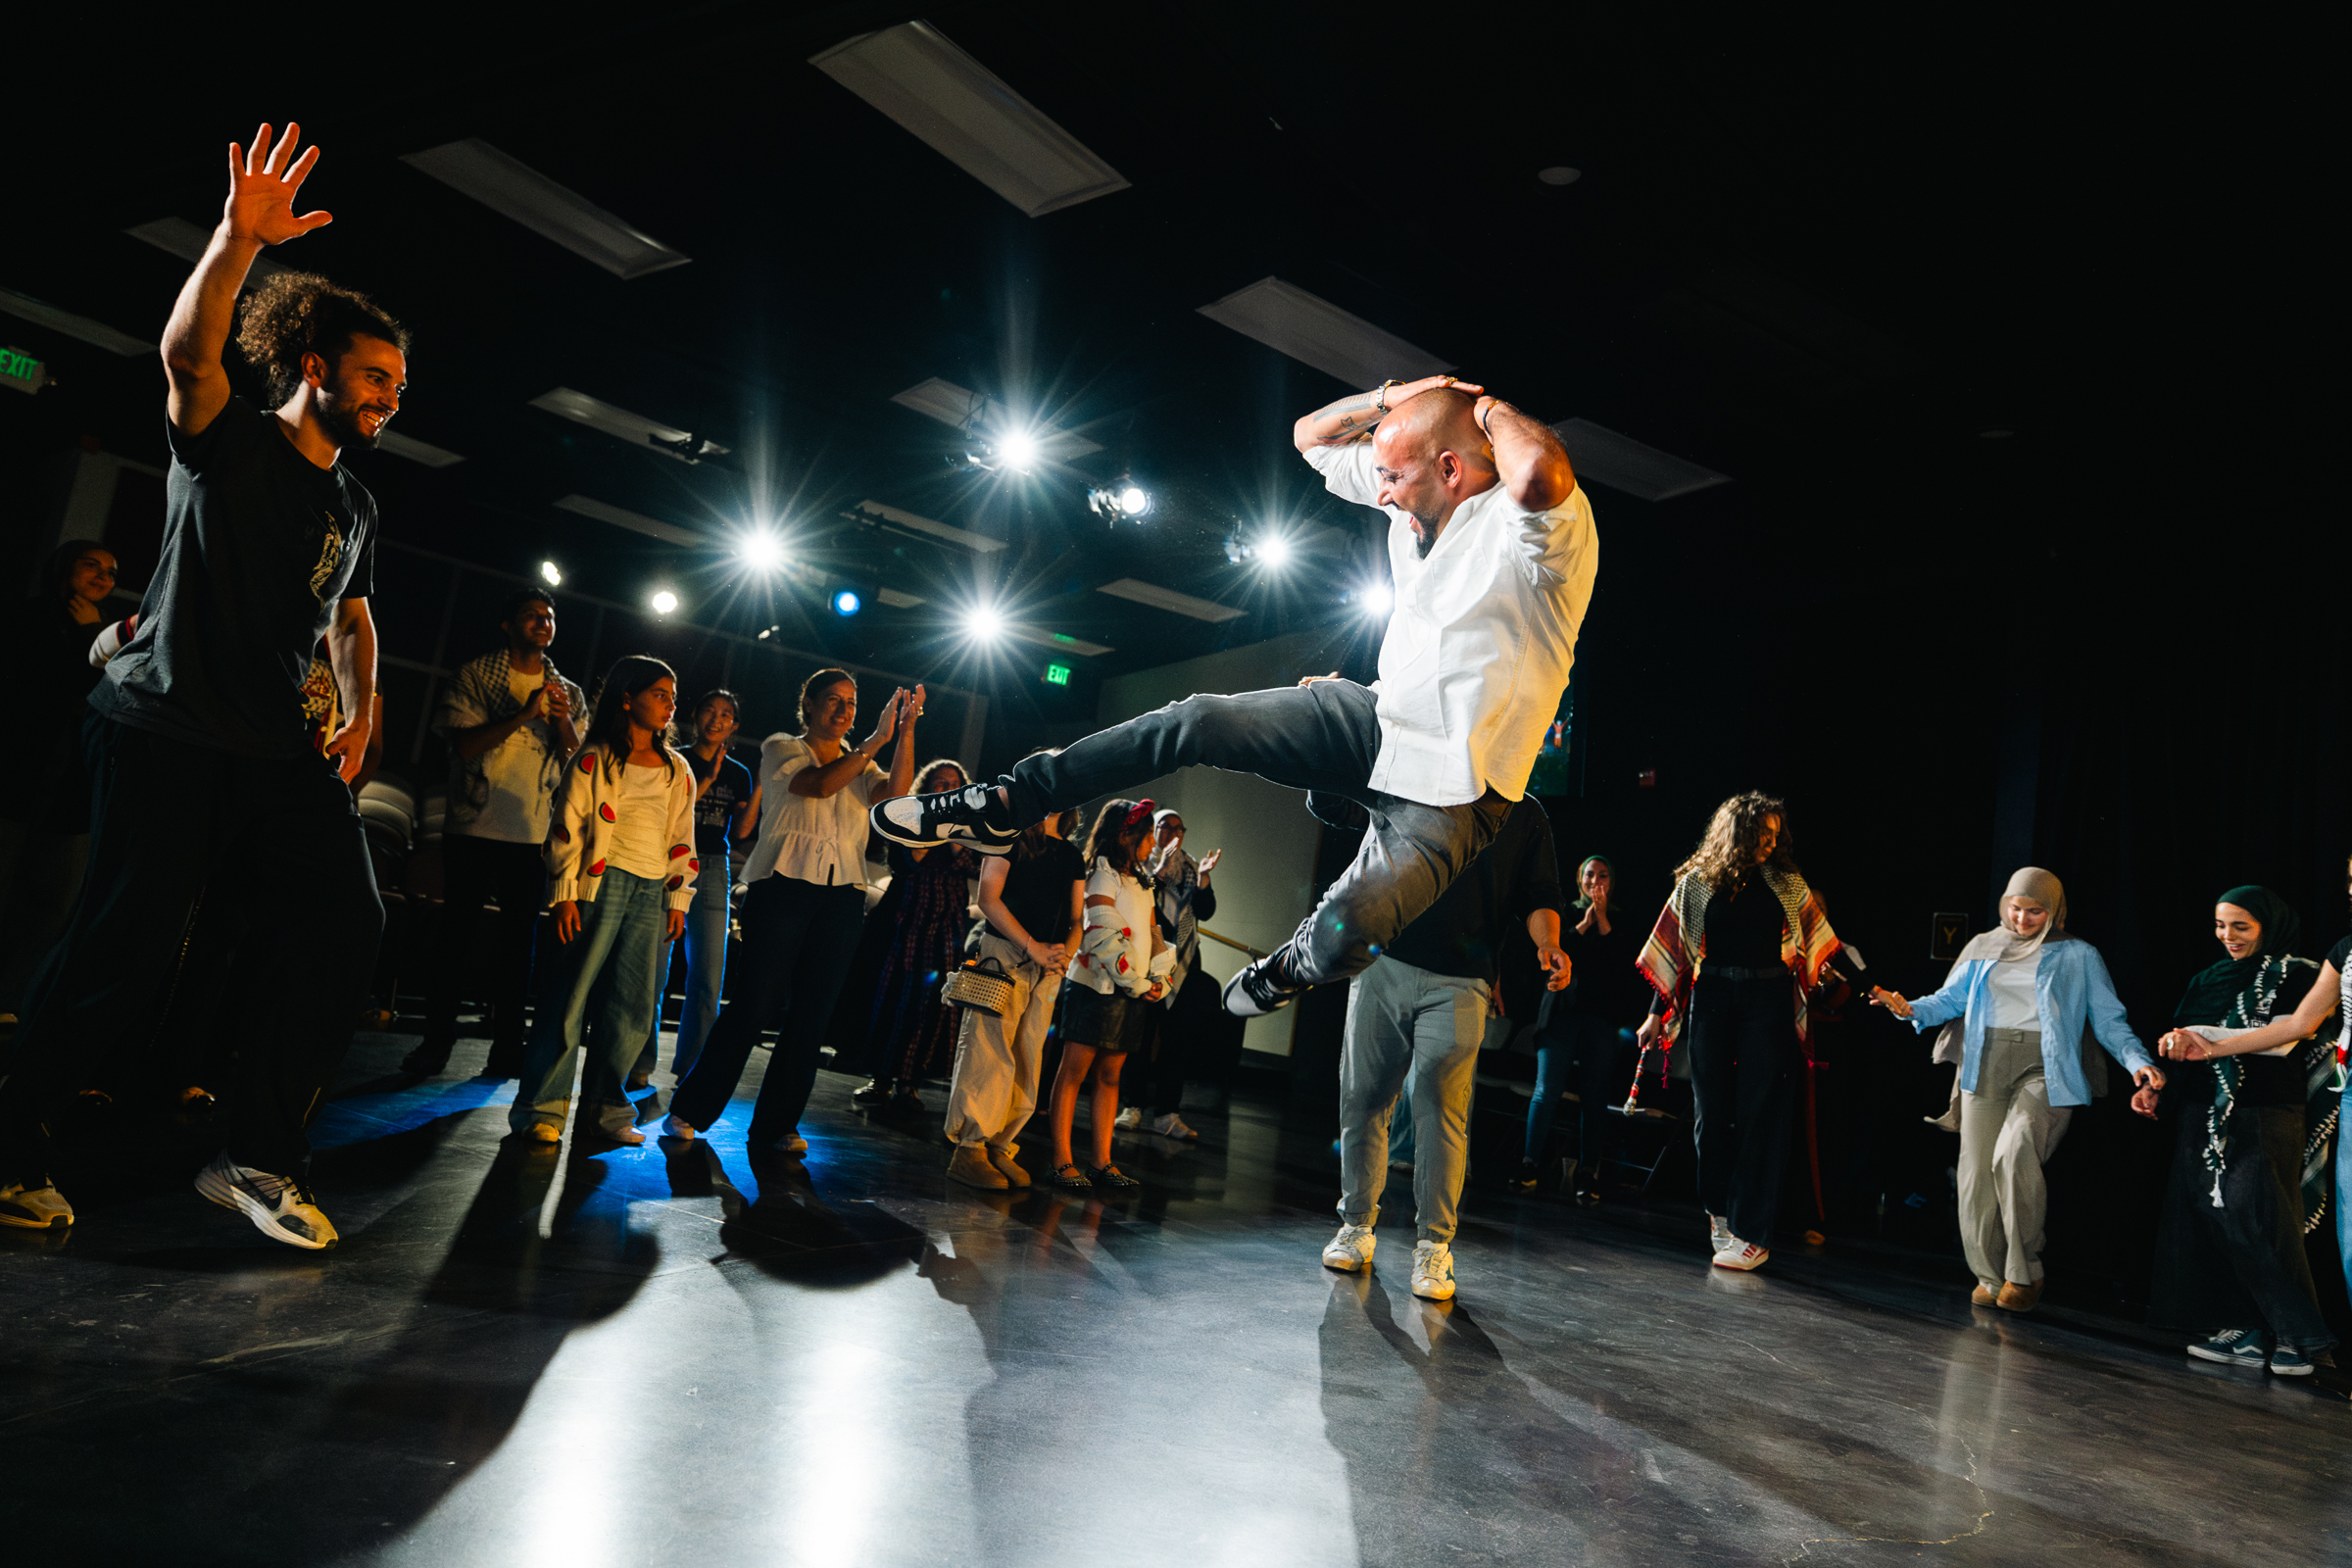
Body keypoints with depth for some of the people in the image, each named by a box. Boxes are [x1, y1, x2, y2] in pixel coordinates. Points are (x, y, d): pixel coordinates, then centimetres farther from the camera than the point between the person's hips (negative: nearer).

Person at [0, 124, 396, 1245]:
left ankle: (257, 1158, -2)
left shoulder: (356, 509, 20)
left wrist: (360, 715, 14)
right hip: (165, 729, -6)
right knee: (129, 951, -8)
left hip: (278, 752, 6)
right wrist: (238, 241, -33)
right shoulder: (226, 441, 2)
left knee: (343, 929, -9)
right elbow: (188, 352, -18)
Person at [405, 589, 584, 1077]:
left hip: (533, 835, 2)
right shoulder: (474, 676, 3)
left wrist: (561, 722, -12)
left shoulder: (568, 693, 11)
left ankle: (506, 1047, 11)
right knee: (456, 934, 2)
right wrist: (525, 714, -16)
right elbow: (464, 744, -8)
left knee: (518, 942, 5)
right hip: (474, 826, -2)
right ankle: (436, 1041, 12)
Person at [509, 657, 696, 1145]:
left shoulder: (678, 770, 16)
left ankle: (604, 1105, 13)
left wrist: (678, 901, 11)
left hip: (651, 894, 5)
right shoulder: (594, 758, 2)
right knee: (573, 993, -8)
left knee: (633, 1005, 3)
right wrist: (565, 893, -8)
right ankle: (540, 1106, -1)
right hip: (602, 883, -5)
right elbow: (567, 827, -2)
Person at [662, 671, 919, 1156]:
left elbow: (895, 791, -4)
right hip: (785, 884, -4)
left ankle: (776, 1125, 12)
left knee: (811, 1015, 3)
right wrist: (877, 739, -18)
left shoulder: (859, 764, 17)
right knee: (753, 1004, -6)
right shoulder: (781, 748, 5)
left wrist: (906, 732, -14)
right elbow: (819, 784, -15)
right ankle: (689, 1110, 9)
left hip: (842, 894, 4)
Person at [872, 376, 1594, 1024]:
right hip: (1378, 715, 7)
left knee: (1338, 942, -27)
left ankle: (1284, 973, 12)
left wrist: (1487, 408, -23)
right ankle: (999, 807, 5)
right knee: (1196, 721, -6)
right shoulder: (1418, 499, 5)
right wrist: (1394, 397, 1)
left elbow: (1542, 473, -46)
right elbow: (1308, 434, 18)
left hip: (1447, 790, -7)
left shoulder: (1548, 523, -18)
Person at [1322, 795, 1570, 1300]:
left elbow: (1538, 898, 8)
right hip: (1383, 966, 2)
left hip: (1458, 985, -2)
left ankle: (1433, 1245, 2)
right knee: (1363, 1098, 4)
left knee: (1442, 1111, -9)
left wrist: (1547, 941, -11)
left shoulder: (1525, 815, 13)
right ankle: (1357, 1225, 18)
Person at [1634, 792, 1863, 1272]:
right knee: (1712, 1111, 6)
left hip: (1768, 1003, -1)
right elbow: (1673, 950, 7)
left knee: (1760, 1114, -4)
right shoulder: (1698, 882, 5)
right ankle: (1719, 1213, 22)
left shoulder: (1785, 882, 6)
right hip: (1712, 999, 1)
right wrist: (1657, 1013, 6)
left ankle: (1751, 1234, -2)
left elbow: (1817, 942, 12)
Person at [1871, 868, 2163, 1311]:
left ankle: (2025, 1271, -11)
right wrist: (1911, 1009, -7)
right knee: (1978, 1171, -1)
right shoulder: (1984, 948, 18)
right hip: (1986, 1065, 3)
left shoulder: (2078, 956, 12)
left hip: (2044, 1069, -3)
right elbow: (1951, 998, 13)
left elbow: (2109, 1021, 9)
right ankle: (1990, 1276, 15)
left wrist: (2139, 1063, -7)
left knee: (2015, 1153, -26)